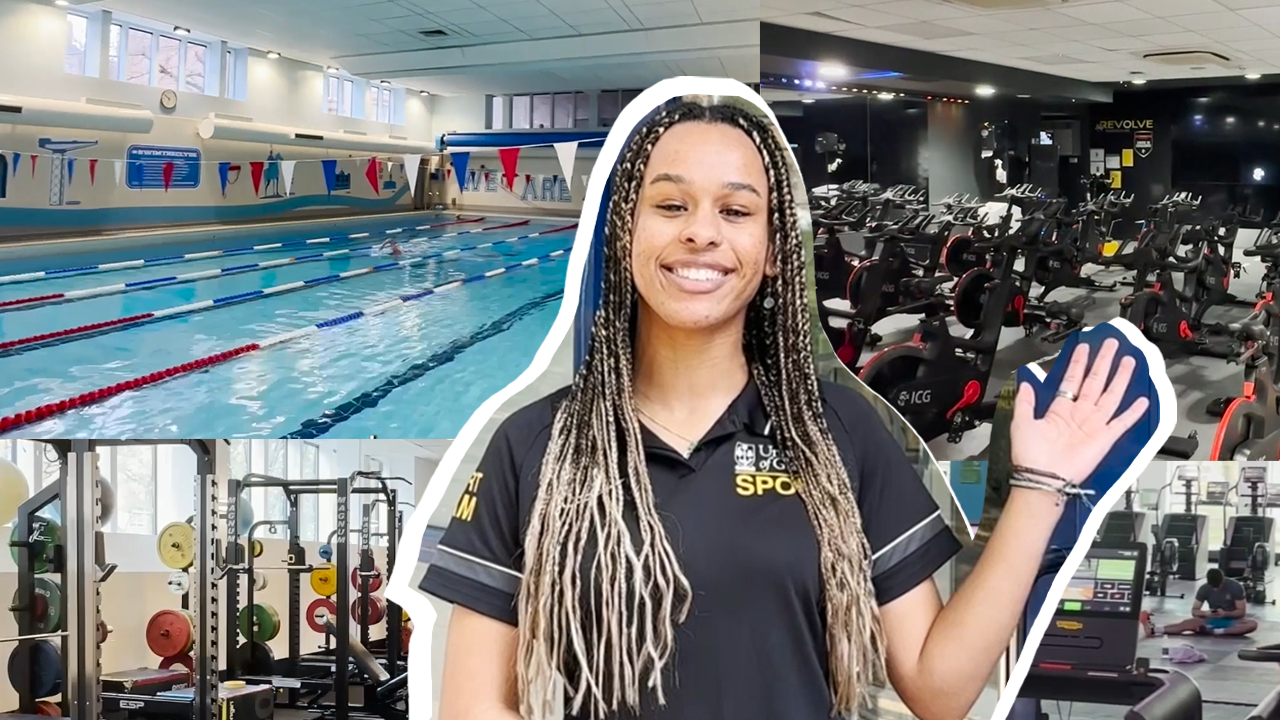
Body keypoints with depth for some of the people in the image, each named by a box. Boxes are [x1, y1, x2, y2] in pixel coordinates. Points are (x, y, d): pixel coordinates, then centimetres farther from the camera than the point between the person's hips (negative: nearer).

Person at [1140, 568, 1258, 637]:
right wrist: (1205, 613, -28)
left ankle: (1215, 631, -43)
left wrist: (1225, 613, -29)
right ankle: (1154, 629, -45)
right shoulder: (1204, 589, -8)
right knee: (1190, 622, -27)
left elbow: (1241, 611, -12)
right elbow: (1194, 611, -7)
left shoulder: (1236, 587, -15)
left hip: (1231, 621, -1)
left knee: (1252, 623, -34)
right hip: (1212, 620, 1)